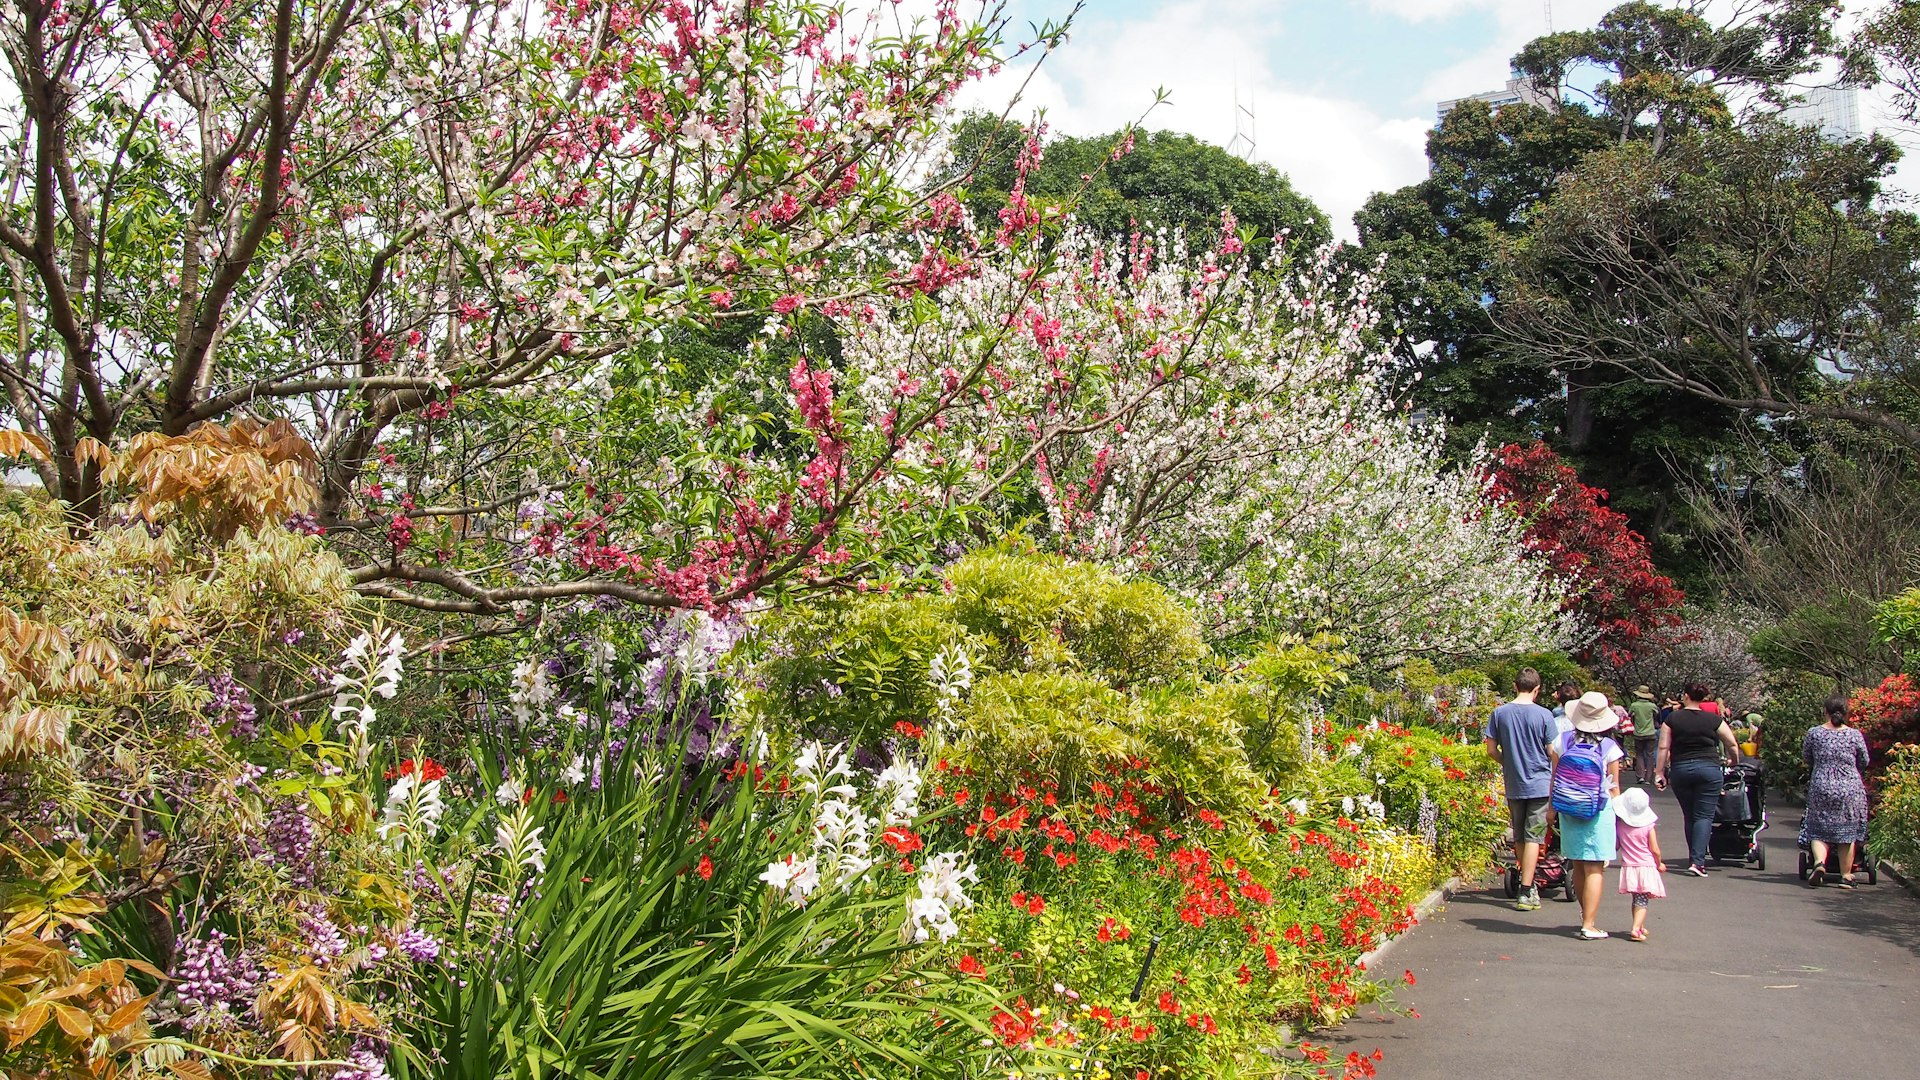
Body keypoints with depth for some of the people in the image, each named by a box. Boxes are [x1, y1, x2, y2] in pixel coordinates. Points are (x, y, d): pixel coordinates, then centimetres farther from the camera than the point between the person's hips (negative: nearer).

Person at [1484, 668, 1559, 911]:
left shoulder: (1500, 713, -2)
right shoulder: (1543, 715, -9)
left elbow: (1491, 750, 1)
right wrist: (1556, 781, 13)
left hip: (1513, 786, 3)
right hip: (1539, 784, -3)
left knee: (1519, 838, 15)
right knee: (1533, 837, -1)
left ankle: (1528, 886, 27)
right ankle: (1526, 893, -6)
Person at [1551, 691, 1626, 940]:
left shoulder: (1562, 742, -4)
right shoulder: (1609, 748, -10)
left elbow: (1554, 779, 2)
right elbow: (1614, 787, -3)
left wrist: (1551, 807, 13)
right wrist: (1617, 812, 11)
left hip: (1568, 812, 3)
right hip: (1599, 813, -3)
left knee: (1578, 867, 16)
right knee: (1595, 870, 0)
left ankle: (1586, 915, 31)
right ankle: (1589, 925, -4)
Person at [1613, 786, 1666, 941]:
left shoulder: (1619, 826, -3)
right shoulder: (1648, 827, -7)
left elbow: (1615, 846, 5)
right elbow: (1655, 850, -4)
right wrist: (1659, 864, 12)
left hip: (1628, 867, 3)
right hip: (1646, 867, -3)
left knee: (1637, 900, 19)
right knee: (1642, 901, -4)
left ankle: (1640, 927, 30)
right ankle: (1636, 928, -18)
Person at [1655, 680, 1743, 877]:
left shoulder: (1673, 719, 1)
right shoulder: (1713, 720, 0)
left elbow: (1663, 747, -3)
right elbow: (1732, 745, 5)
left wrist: (1659, 772, 3)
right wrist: (1734, 762, 24)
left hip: (1679, 770, 1)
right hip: (1708, 768, -1)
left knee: (1690, 816, 13)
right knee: (1704, 816, -2)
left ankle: (1695, 859, 18)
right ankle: (1697, 861, -14)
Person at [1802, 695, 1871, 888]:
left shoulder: (1814, 733, -2)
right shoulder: (1855, 734, -3)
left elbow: (1805, 757, 12)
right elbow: (1864, 762, 9)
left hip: (1821, 788, 0)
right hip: (1850, 789, 0)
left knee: (1819, 830, 8)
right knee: (1848, 832, 9)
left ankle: (1819, 862, -17)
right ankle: (1846, 876, 12)